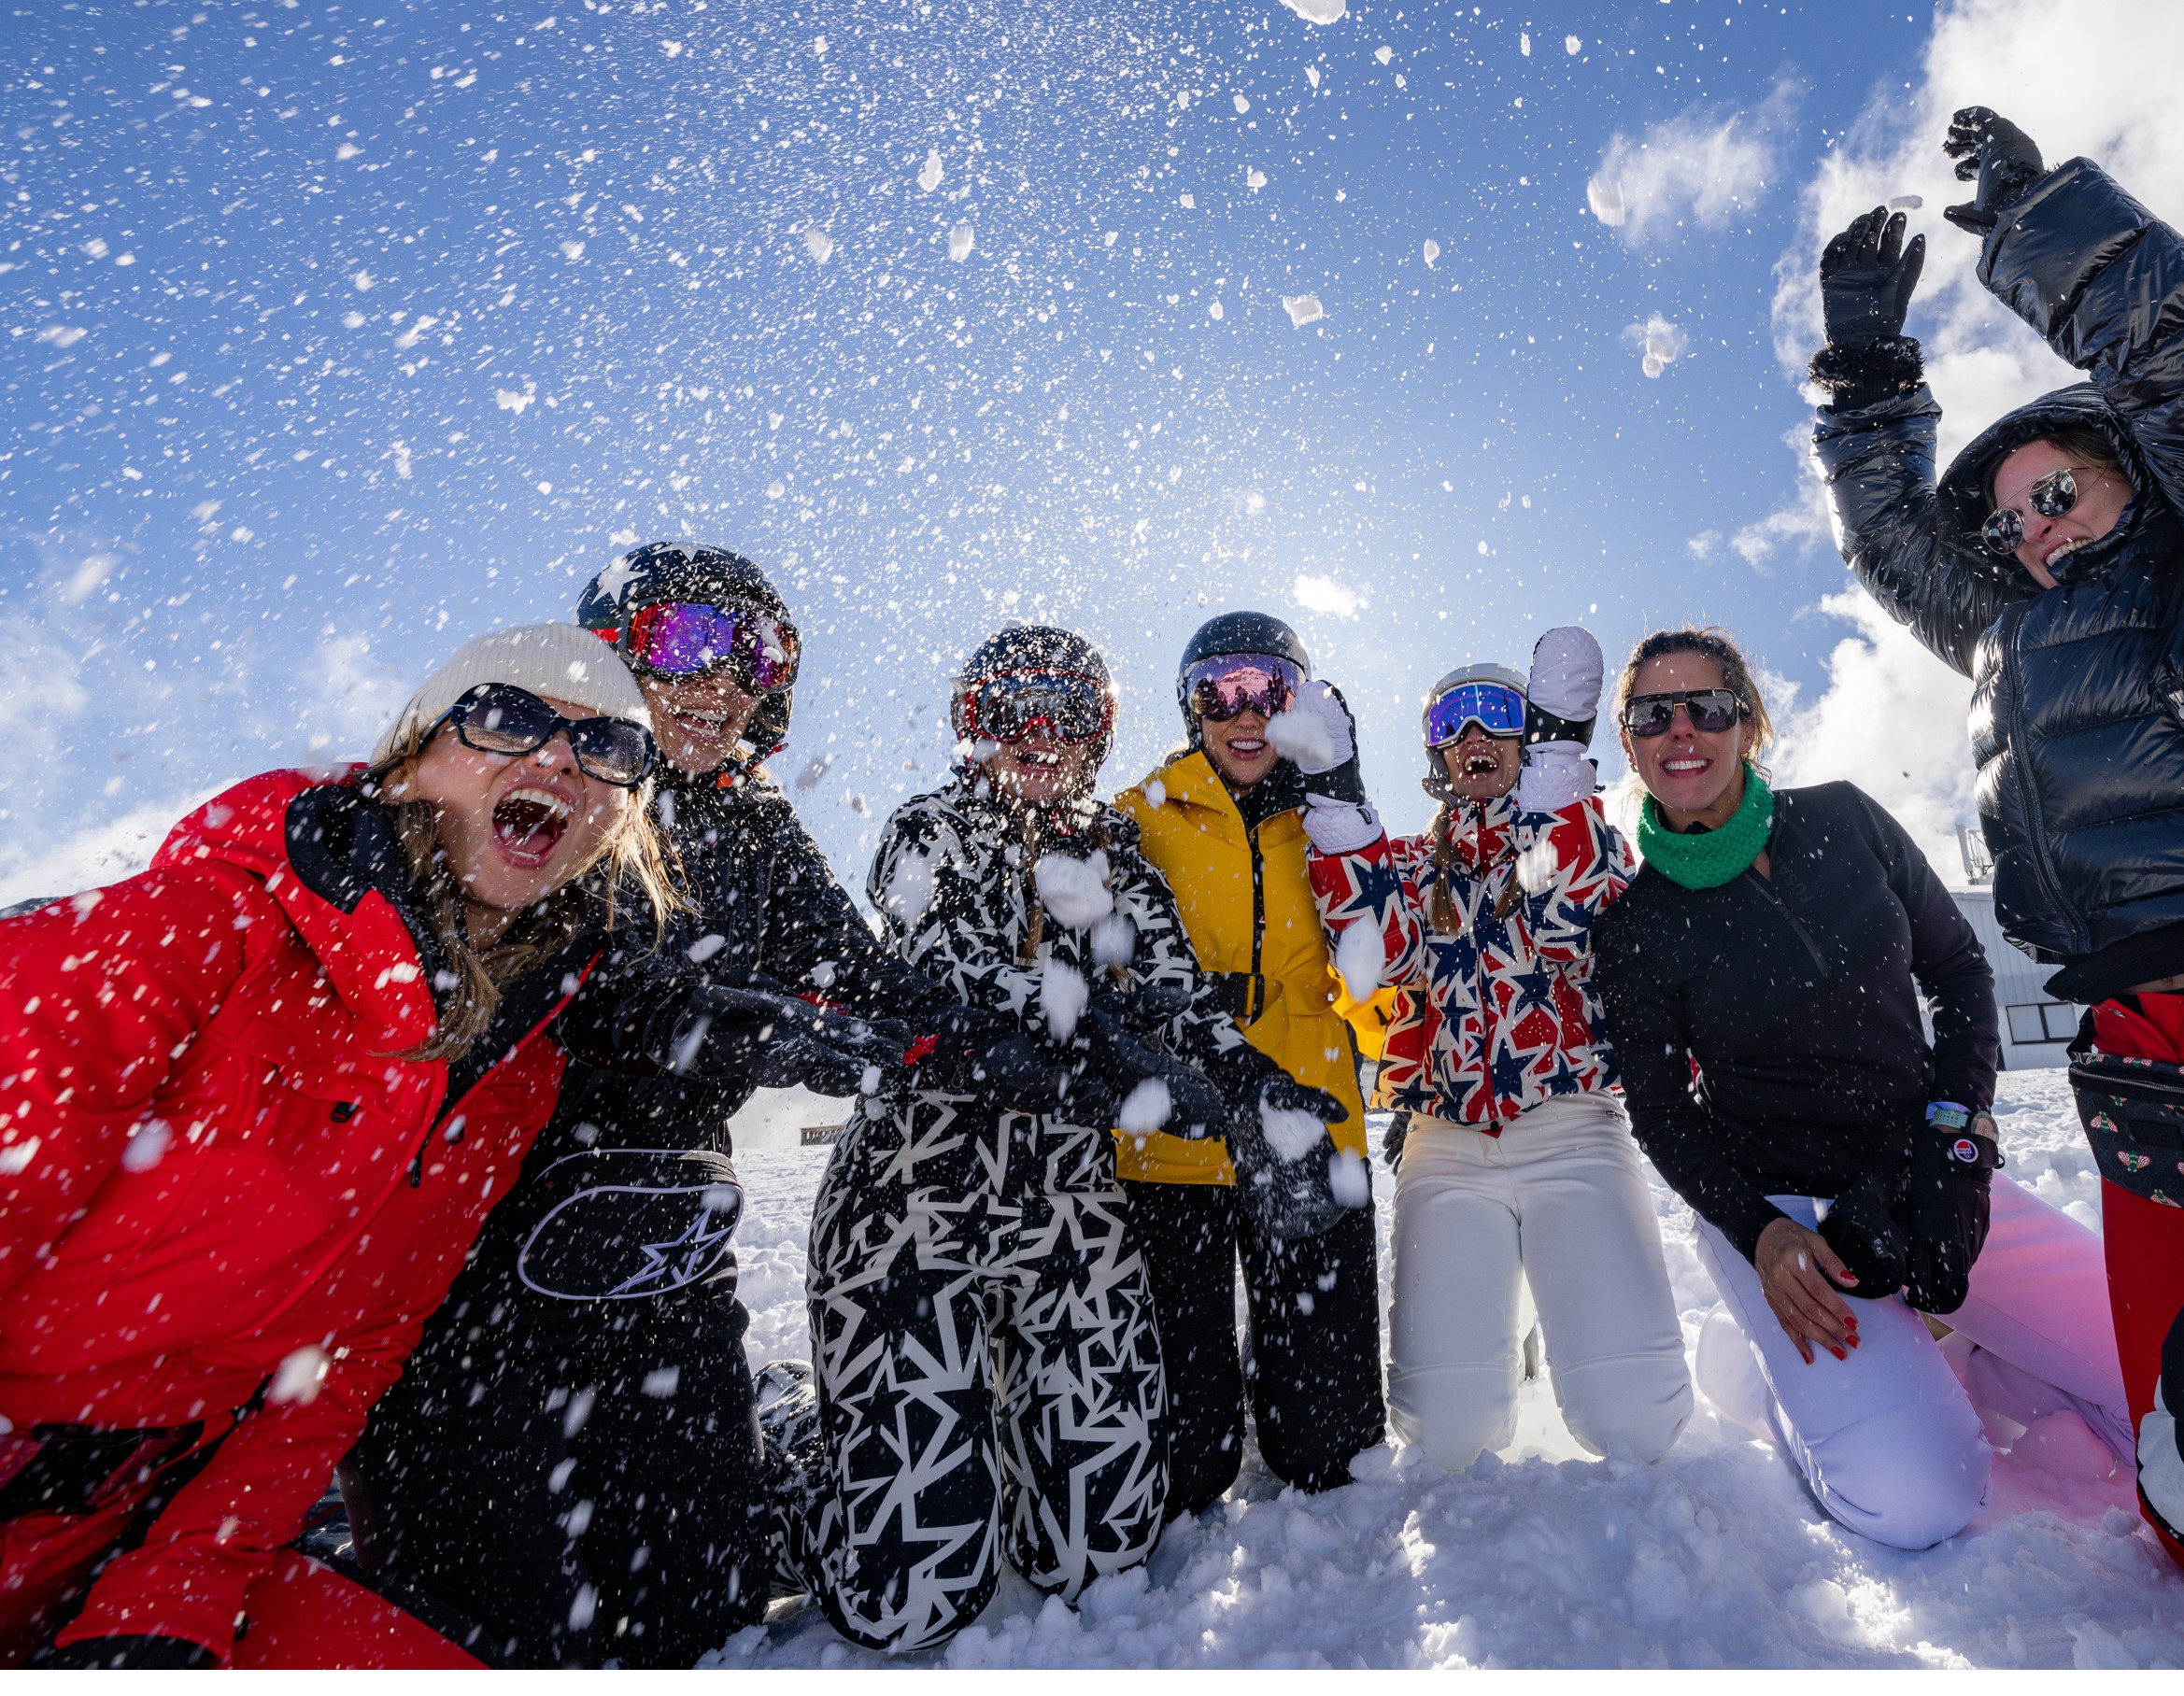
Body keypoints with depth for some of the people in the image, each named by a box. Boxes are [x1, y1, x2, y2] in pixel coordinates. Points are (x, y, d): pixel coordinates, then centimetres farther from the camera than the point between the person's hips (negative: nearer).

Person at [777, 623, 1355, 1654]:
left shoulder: (1115, 851, 14)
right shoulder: (926, 833, 4)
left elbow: (1173, 990, 1)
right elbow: (954, 968, -15)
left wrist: (1253, 1087, -19)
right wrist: (1095, 1042, -30)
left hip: (1070, 1199, 4)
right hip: (919, 1191, -3)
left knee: (1103, 1545, 5)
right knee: (910, 1590, -4)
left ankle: (1002, 1420, 35)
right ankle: (816, 1462, 28)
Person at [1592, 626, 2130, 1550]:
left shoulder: (1844, 820, -2)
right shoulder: (1633, 921, -11)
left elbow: (1959, 969, 7)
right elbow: (1662, 1114, -6)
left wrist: (1958, 1121, -7)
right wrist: (1761, 1234, -20)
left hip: (1932, 1177, 5)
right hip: (1775, 1206, -4)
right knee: (1913, 1502, -19)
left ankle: (1925, 1347, 16)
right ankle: (1753, 1357, 9)